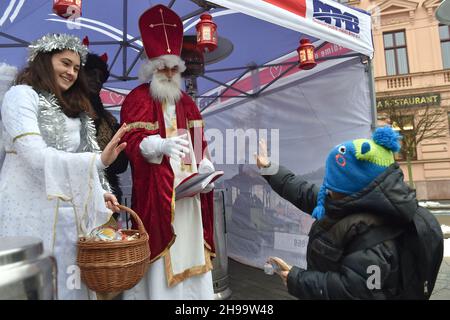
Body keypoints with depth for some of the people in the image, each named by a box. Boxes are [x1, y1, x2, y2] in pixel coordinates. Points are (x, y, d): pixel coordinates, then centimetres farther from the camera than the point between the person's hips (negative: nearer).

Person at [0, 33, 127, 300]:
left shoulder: (71, 109, 19)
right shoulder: (21, 95, -3)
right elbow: (36, 157, -17)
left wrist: (100, 193, -1)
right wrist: (99, 160, -27)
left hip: (70, 214, 7)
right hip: (32, 213, -6)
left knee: (71, 284, 9)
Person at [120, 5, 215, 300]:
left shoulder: (187, 103, 18)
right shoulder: (137, 99, -2)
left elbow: (199, 142, 19)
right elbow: (133, 142, -14)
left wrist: (205, 166, 1)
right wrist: (161, 145, -32)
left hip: (189, 190, 6)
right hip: (156, 191, -5)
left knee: (190, 246, 11)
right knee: (160, 246, -4)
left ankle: (193, 292, 25)